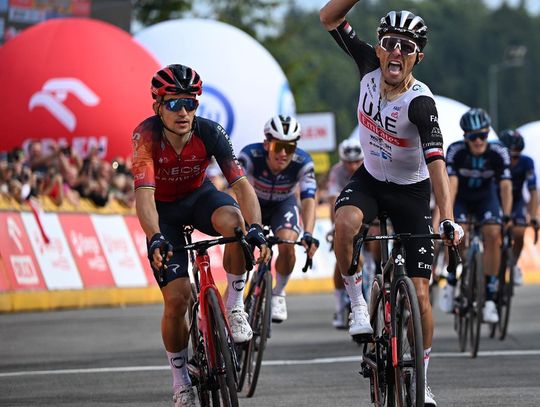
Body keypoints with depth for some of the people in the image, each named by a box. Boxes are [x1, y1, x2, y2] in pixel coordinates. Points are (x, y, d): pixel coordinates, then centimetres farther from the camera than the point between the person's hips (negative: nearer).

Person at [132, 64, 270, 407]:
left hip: (200, 196, 1)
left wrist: (256, 228, -48)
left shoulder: (210, 133, -26)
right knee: (177, 298, -12)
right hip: (164, 210, -1)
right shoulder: (147, 135, -31)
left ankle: (235, 305, -14)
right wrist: (155, 239, -58)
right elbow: (144, 194, -41)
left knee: (233, 221, -36)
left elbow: (241, 183, -31)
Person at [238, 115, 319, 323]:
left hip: (283, 204, 0)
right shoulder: (250, 155, -35)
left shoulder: (302, 163, -31)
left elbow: (309, 200, -38)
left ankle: (278, 293, 1)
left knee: (287, 246, -25)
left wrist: (308, 235, -55)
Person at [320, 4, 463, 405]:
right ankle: (358, 306, -14)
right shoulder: (370, 67, -15)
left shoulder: (420, 102, -29)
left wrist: (448, 219, -48)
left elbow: (436, 161, -37)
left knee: (419, 293, -6)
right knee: (346, 222, -35)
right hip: (370, 180, 3)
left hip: (410, 193, -3)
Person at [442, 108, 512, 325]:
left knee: (493, 235, -24)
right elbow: (451, 184, -35)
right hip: (461, 198, -1)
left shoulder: (498, 153, -26)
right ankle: (451, 283, 2)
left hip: (486, 197, 1)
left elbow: (505, 186, -30)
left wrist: (506, 216, -42)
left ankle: (489, 299, -19)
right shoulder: (455, 151, -28)